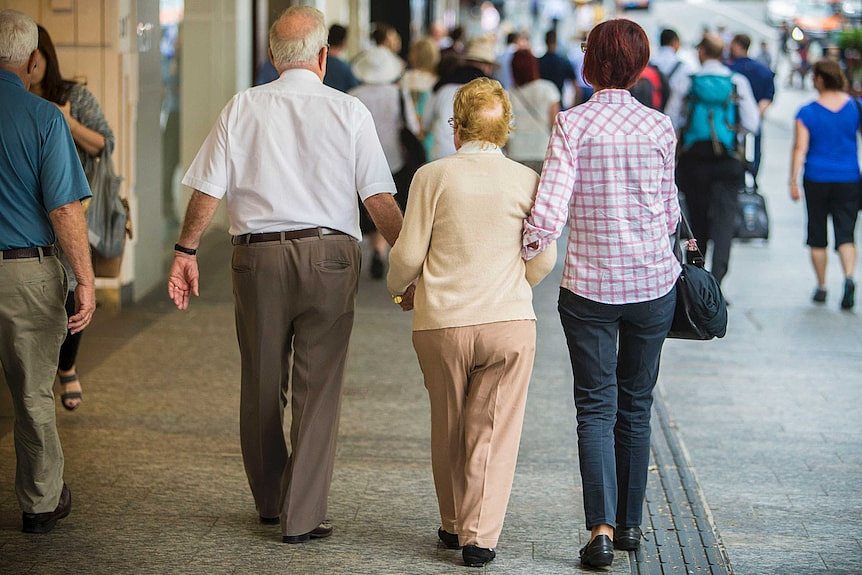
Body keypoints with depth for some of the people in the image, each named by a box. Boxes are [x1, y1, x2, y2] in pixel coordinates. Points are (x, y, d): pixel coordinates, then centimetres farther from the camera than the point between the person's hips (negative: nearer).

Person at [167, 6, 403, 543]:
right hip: (329, 255, -2)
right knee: (318, 387, 3)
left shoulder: (241, 109, 3)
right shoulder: (349, 112, -1)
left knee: (261, 383, 15)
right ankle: (303, 515, 2)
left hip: (258, 255, 2)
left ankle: (269, 501, 30)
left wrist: (186, 251, 14)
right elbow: (380, 199, -4)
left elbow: (208, 190, 3)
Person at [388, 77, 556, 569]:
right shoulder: (526, 181, -2)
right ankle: (480, 536, 2)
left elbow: (408, 254, -3)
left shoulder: (432, 176, -4)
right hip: (508, 322, 0)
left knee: (448, 430, 16)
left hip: (441, 323, 0)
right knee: (494, 430, 5)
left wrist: (401, 287, 19)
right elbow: (544, 258, 3)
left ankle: (454, 525, 27)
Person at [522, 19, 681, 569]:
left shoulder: (572, 124, -10)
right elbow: (670, 211, 7)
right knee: (636, 406, 15)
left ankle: (602, 528, -10)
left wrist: (525, 251, 0)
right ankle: (630, 523, 22)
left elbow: (549, 213, -17)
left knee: (597, 409, 3)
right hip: (654, 282, 2)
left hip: (589, 286, -2)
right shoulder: (660, 127, -2)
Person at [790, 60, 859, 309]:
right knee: (845, 233, 0)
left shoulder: (807, 113, -7)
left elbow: (800, 148, -9)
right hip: (849, 179, 1)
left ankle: (821, 286, 17)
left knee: (817, 235, 12)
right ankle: (849, 277, -25)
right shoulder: (854, 107, -2)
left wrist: (793, 181, -6)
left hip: (817, 179, -1)